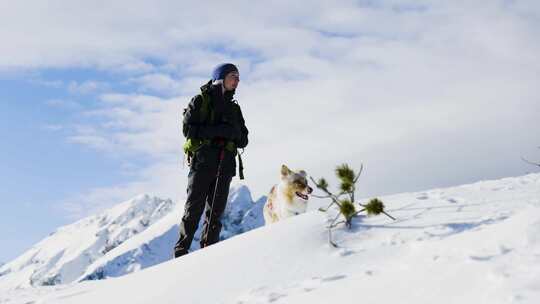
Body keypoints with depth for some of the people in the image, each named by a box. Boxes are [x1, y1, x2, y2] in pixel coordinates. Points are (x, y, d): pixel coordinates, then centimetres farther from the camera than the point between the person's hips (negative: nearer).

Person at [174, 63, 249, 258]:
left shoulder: (234, 108, 21)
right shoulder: (201, 101, 6)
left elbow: (243, 140, 17)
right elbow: (188, 129, -6)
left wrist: (233, 132, -6)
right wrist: (216, 131, -15)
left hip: (225, 165, 5)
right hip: (202, 161, -4)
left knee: (216, 211, 2)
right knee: (194, 209, -5)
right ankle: (181, 251, -1)